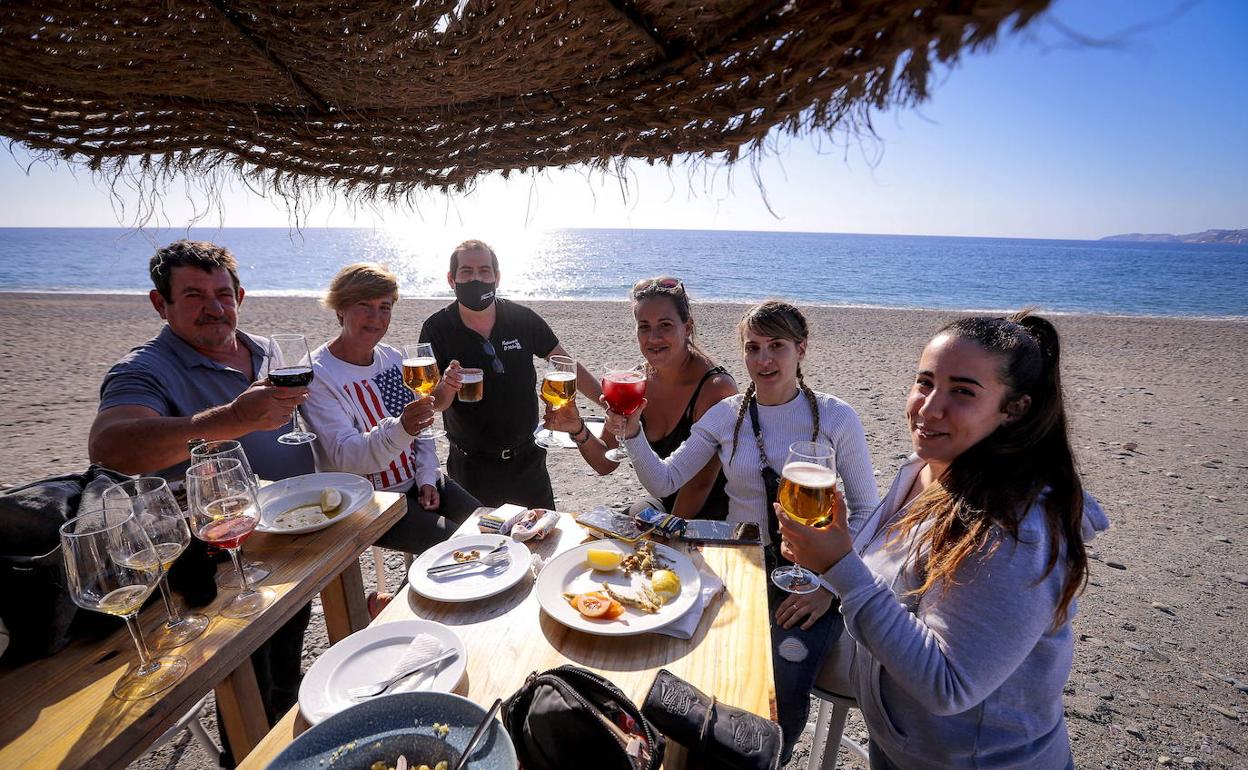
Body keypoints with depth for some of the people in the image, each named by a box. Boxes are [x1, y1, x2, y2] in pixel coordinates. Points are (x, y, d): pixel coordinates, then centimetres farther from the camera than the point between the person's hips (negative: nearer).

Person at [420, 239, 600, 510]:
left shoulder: (522, 319, -6)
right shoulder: (437, 328, -9)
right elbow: (434, 404, -10)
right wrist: (447, 387, -33)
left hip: (527, 458, 2)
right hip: (471, 465, -1)